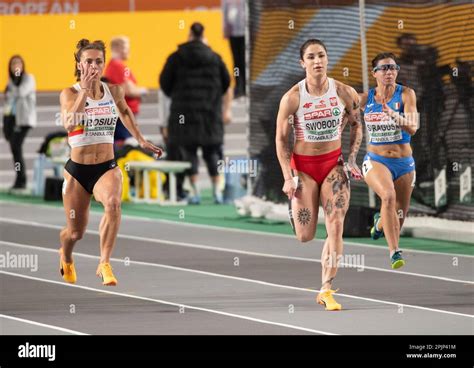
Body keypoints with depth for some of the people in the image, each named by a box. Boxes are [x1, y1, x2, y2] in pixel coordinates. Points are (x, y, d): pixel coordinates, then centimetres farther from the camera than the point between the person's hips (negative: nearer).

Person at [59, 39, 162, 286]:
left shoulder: (114, 91, 2)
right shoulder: (69, 94, -8)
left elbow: (125, 111, 26)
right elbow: (69, 124, -28)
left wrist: (141, 140, 25)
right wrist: (85, 90, -27)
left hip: (107, 168, 1)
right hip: (77, 170, -1)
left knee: (113, 203, -34)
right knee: (75, 233, 9)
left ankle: (104, 264, -30)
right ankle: (66, 258, 46)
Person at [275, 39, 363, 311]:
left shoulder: (345, 93, -8)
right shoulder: (292, 98, -14)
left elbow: (356, 125, 9)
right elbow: (281, 138, -7)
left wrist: (352, 160, -2)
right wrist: (288, 178, -13)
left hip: (334, 163, 1)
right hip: (303, 166, -1)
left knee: (336, 227, -13)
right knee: (305, 237, -1)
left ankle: (327, 289, -7)